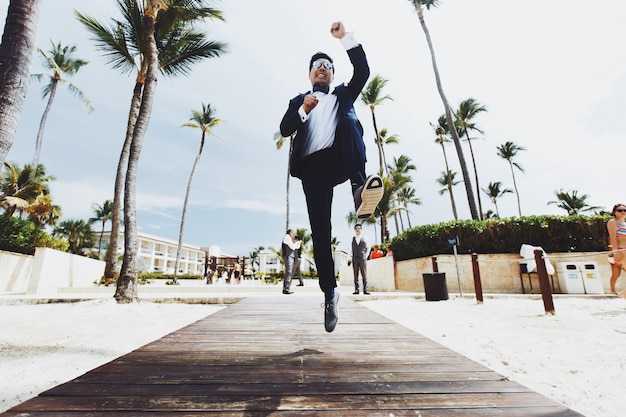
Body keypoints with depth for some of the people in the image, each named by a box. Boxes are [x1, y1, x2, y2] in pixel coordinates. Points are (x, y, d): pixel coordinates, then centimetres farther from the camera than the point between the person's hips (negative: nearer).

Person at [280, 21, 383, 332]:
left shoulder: (343, 94, 29)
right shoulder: (298, 101, 26)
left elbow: (362, 71, 12)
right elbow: (285, 130, 9)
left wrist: (345, 37, 6)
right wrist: (303, 110, -7)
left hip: (341, 158, 1)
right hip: (313, 166, 0)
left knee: (348, 120, -27)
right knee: (320, 229, -9)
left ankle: (359, 188, -44)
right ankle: (330, 292, -2)